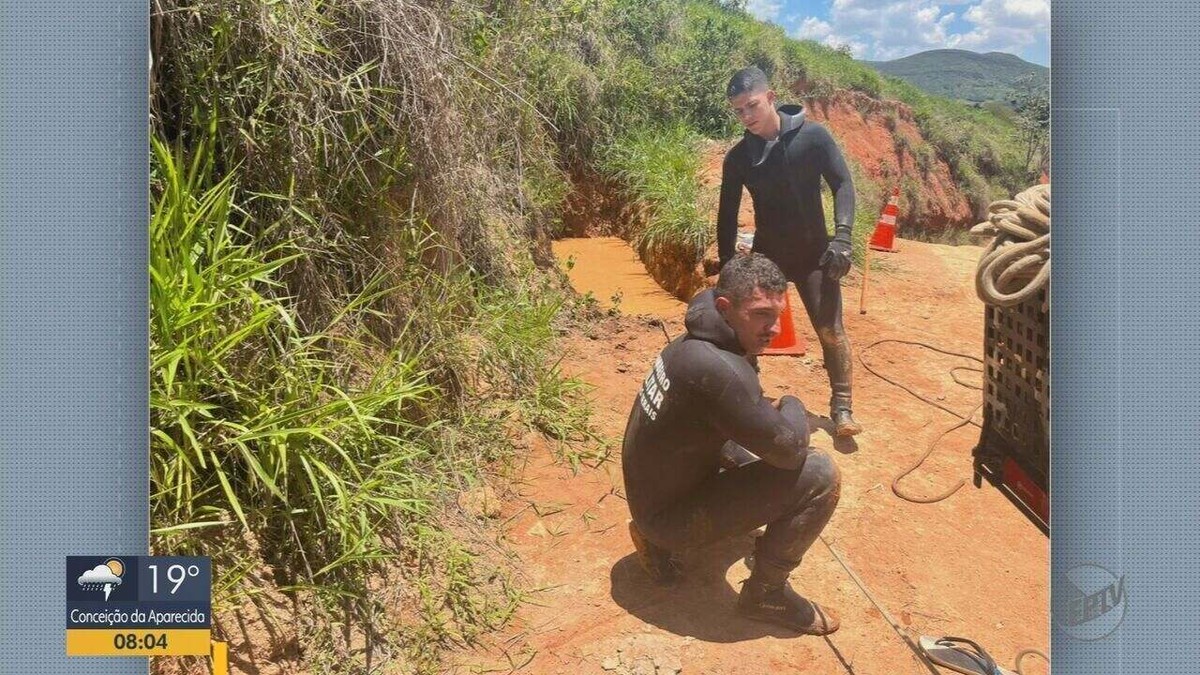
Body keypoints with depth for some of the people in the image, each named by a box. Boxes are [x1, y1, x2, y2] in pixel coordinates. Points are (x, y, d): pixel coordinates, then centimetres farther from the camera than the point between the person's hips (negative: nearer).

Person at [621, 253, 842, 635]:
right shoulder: (717, 368, -30)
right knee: (820, 476, -16)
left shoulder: (695, 342, 0)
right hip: (671, 514, -9)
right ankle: (766, 593, 3)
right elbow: (789, 448, -24)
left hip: (651, 496, 9)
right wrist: (792, 406, -4)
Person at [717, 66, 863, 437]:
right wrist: (727, 267, 0)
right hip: (766, 254, 2)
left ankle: (841, 407, 9)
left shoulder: (812, 136, -11)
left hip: (814, 253, -2)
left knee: (831, 331, -7)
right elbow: (727, 215, 2)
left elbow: (843, 184, -10)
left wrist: (842, 237, -23)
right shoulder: (738, 156, -4)